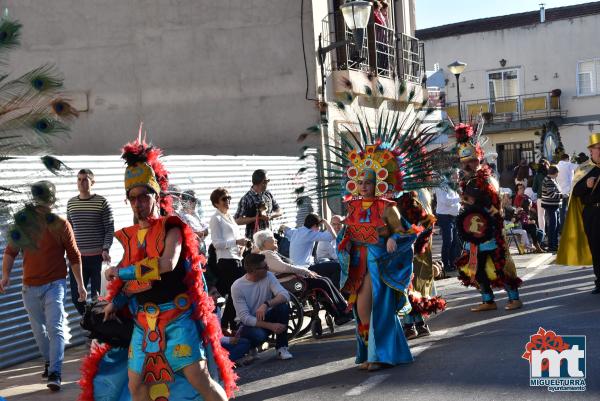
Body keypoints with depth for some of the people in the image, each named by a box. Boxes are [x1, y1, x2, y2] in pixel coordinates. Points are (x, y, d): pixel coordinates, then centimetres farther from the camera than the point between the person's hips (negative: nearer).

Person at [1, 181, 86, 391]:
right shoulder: (23, 222, 1)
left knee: (55, 329, -13)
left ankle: (54, 374, -14)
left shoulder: (61, 224, -6)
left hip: (55, 284, -4)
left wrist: (80, 285, 0)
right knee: (38, 329, 16)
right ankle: (49, 361, 37)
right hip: (29, 286, 4)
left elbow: (74, 256, -1)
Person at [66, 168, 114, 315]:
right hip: (77, 256, 4)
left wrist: (106, 249, -15)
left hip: (98, 256, -4)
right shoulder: (71, 203, 8)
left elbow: (109, 228, -5)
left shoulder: (102, 202, -4)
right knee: (76, 296, 5)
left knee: (97, 296, 1)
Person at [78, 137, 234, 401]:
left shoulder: (171, 229, -8)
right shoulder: (129, 236, 10)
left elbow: (167, 264, -25)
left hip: (177, 317, -6)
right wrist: (115, 302, 5)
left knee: (199, 377, -11)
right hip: (143, 321, 6)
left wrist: (120, 272, -19)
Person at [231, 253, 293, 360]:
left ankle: (281, 347, -14)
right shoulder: (237, 287, -19)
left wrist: (266, 304, -42)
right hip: (250, 323, -3)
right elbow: (244, 318, -22)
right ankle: (250, 348, 1)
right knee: (259, 335, -37)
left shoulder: (268, 276, -10)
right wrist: (270, 326, -32)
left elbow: (285, 295, -24)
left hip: (266, 317, 3)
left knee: (283, 306, -26)